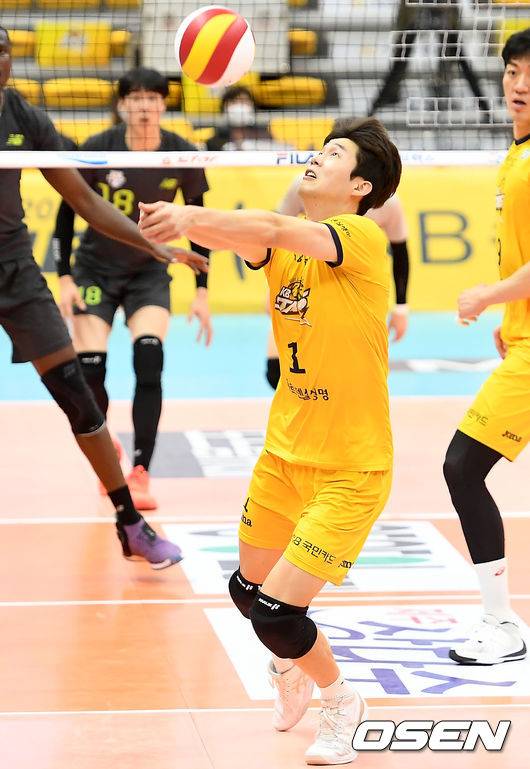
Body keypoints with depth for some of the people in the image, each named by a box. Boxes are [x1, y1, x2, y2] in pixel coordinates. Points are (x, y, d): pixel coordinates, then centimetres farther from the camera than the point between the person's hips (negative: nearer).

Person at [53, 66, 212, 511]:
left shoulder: (182, 156, -12)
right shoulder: (97, 150, -17)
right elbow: (67, 211, -5)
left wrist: (202, 291, -2)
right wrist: (65, 278, -10)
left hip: (149, 272, 1)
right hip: (95, 270, -1)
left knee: (150, 362, -21)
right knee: (89, 371, -10)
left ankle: (140, 474, -16)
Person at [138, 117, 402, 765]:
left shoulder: (364, 240, -18)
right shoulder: (284, 243, 2)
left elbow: (277, 231, -34)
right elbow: (253, 236, -18)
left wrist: (189, 217, -43)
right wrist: (176, 220, -38)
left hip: (350, 469, -7)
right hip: (284, 454, 7)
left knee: (275, 610, -10)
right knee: (248, 589, 18)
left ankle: (340, 700, 18)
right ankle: (288, 667, 51)